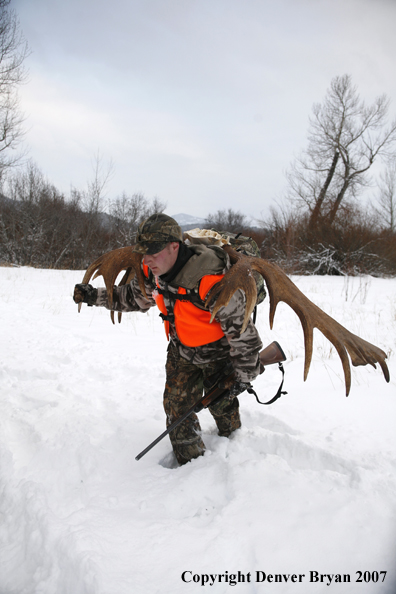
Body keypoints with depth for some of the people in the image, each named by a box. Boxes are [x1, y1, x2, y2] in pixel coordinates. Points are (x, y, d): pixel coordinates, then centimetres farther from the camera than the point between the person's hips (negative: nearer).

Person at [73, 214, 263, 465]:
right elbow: (134, 297, 7)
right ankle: (189, 461, 24)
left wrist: (244, 374, -19)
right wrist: (95, 296, -2)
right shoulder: (153, 271, -16)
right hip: (181, 348, 5)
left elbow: (241, 328, -28)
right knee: (177, 403, 4)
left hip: (218, 351, -5)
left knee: (221, 403, 11)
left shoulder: (212, 283, -38)